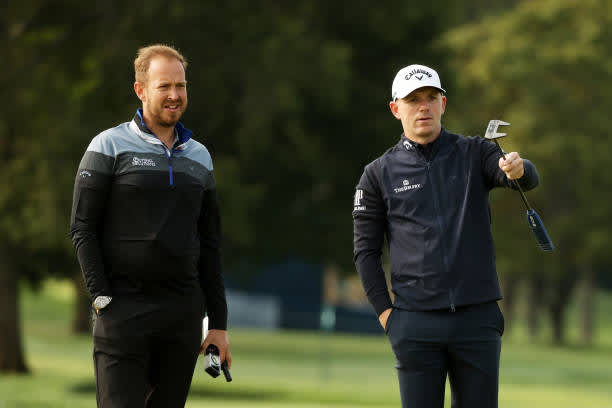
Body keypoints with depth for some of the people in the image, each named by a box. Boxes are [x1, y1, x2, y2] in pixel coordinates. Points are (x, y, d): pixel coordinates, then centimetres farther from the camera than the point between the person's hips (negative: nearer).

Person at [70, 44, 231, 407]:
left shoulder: (199, 156, 15)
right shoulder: (110, 146, 2)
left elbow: (210, 244, 17)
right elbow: (82, 229, -2)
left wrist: (219, 323, 12)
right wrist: (102, 298, -11)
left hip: (183, 310, 4)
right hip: (124, 308, -4)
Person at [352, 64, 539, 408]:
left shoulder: (475, 154, 7)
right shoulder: (379, 174, 6)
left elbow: (529, 180, -12)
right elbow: (366, 251, 8)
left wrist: (517, 169, -37)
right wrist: (386, 313, -2)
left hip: (478, 318, 1)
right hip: (416, 324, -1)